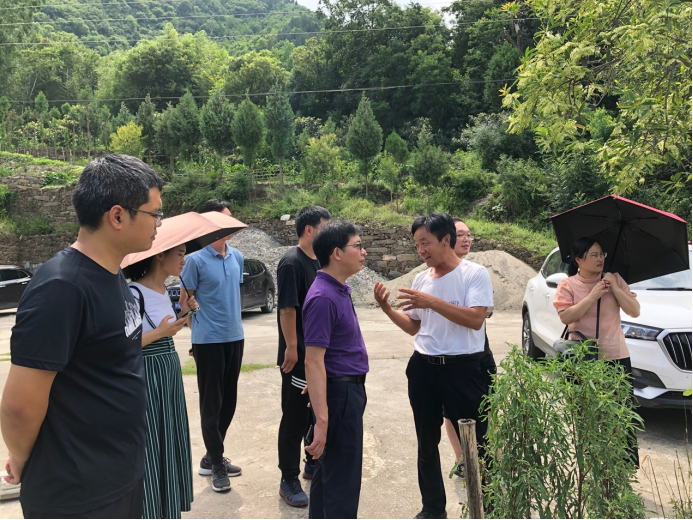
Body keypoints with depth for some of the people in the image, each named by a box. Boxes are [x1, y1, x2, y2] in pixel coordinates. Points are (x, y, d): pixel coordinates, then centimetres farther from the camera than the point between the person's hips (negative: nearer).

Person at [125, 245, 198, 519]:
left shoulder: (165, 290, 8)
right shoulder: (134, 294, -18)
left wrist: (181, 314, 3)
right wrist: (160, 332, -26)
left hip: (170, 375, 9)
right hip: (147, 381, -8)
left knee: (170, 447, 17)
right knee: (150, 453, 2)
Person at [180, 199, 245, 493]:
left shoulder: (237, 257, 6)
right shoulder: (196, 260, -11)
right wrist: (199, 325, -6)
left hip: (235, 337, 6)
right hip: (208, 340, -6)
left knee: (228, 400, 14)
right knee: (211, 402, 4)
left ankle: (211, 457, 30)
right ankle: (216, 463, 19)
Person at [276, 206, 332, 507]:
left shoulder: (319, 262, 9)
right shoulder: (292, 262, -16)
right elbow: (287, 308, -20)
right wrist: (291, 348, -21)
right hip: (299, 355, -8)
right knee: (295, 418, 2)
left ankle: (313, 464, 36)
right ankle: (289, 480, 16)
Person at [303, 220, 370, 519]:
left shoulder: (340, 290, 8)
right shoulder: (324, 297, -23)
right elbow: (313, 362, -26)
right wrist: (322, 419, -27)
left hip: (349, 390, 10)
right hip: (339, 393, -10)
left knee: (329, 472, 22)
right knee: (343, 479, 3)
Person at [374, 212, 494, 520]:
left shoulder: (475, 273, -8)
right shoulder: (421, 279, 9)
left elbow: (476, 319, -21)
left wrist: (432, 302, -25)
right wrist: (386, 308, -1)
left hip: (463, 368, -6)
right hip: (423, 368, 6)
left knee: (475, 442, 2)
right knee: (427, 443, 16)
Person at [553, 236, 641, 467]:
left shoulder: (615, 279, 6)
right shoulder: (567, 285, -1)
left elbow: (635, 311, -1)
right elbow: (566, 317, -14)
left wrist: (614, 288, -12)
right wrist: (593, 295, -17)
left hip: (617, 357, 2)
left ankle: (630, 463, 18)